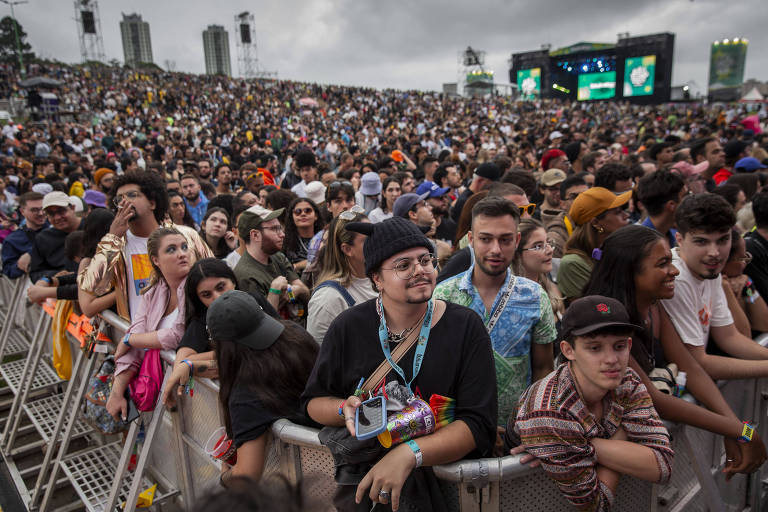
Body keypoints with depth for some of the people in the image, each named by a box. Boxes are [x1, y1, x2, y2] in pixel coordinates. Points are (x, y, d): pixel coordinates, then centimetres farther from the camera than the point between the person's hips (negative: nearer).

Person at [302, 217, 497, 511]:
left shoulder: (466, 327, -11)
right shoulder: (348, 328, -7)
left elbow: (479, 424, -17)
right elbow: (313, 401, 6)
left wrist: (409, 454, -31)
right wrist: (345, 410, -18)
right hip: (364, 474, 0)